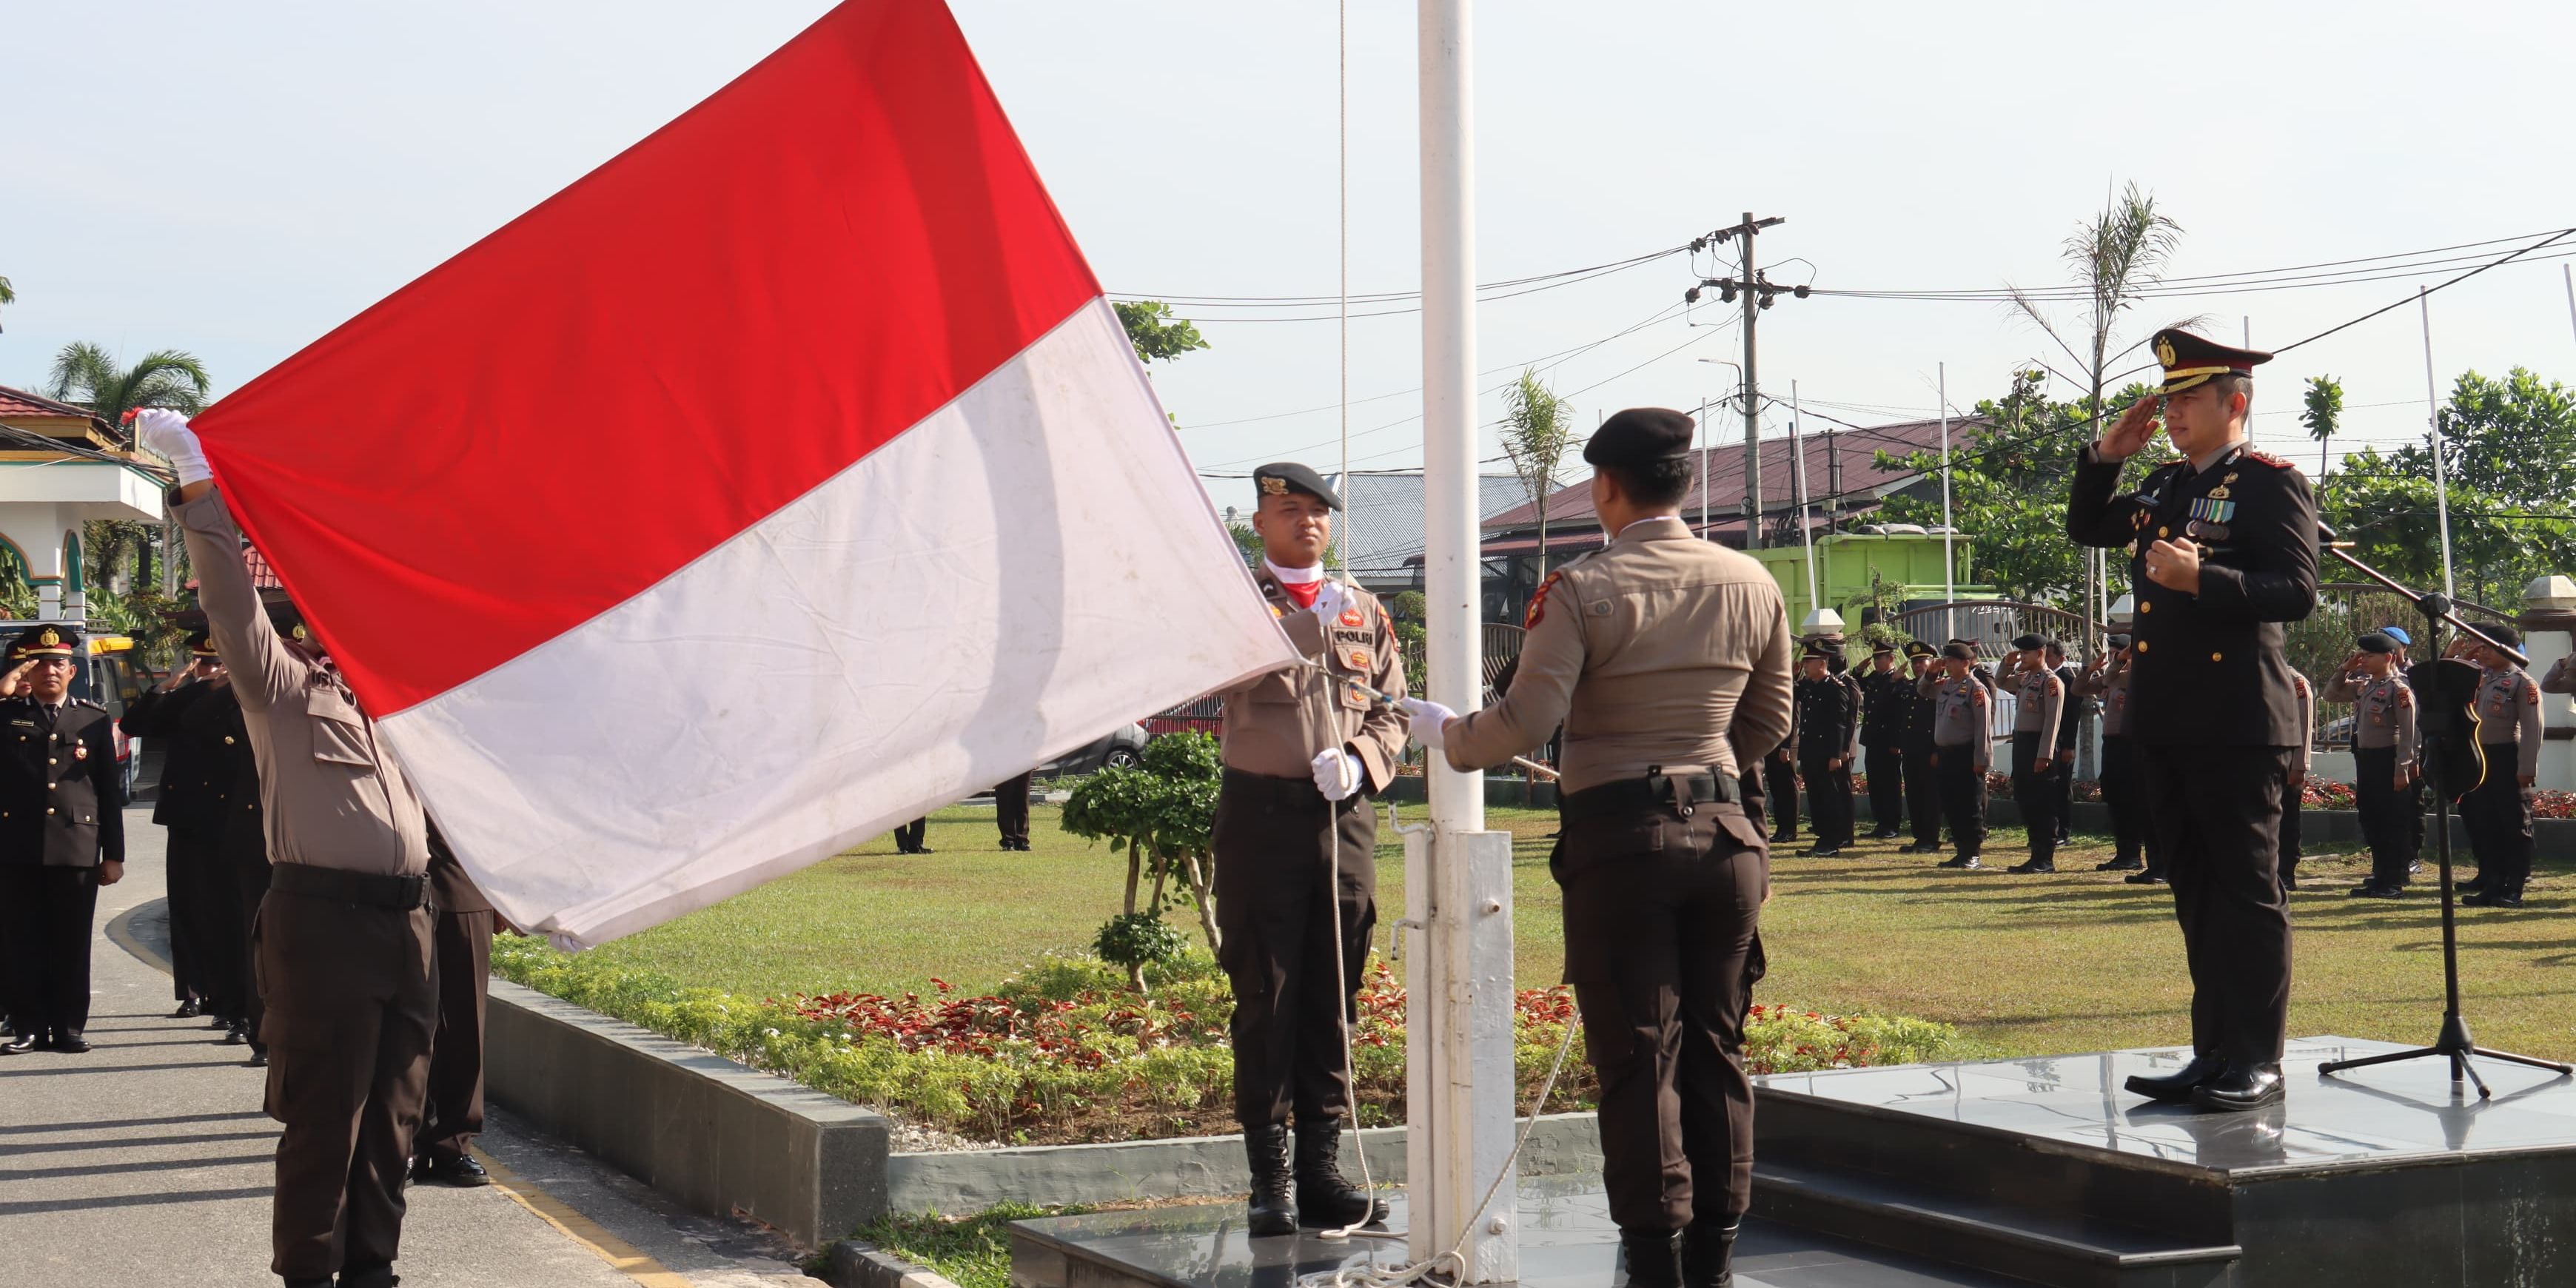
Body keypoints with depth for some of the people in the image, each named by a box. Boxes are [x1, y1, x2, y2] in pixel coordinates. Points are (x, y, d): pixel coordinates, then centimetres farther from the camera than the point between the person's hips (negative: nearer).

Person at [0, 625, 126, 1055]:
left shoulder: (94, 719, 9)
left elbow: (111, 790, 8)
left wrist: (114, 854, 4)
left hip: (77, 849, 0)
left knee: (72, 944, 3)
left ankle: (69, 1028, 10)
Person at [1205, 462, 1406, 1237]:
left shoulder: (1363, 611, 14)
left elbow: (1392, 709, 12)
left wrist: (1359, 759, -7)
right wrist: (1309, 626, -27)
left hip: (1345, 816, 3)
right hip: (1260, 812, -3)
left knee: (1333, 996, 6)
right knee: (1265, 996, -2)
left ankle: (1322, 1166, 13)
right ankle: (1268, 1178, 3)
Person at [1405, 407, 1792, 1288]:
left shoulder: (1583, 590, -10)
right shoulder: (1751, 586, 5)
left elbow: (1525, 723, -15)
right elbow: (1769, 724, 15)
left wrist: (1445, 733, 3)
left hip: (1617, 837, -4)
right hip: (1722, 831, 4)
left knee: (1638, 1059, 1)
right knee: (1716, 1052, 12)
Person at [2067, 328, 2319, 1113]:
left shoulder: (2271, 485, -6)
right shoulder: (2165, 487, 18)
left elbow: (2297, 592, -16)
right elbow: (2085, 528, 30)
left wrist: (2203, 579, -28)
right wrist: (2105, 457, 15)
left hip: (2238, 727, -8)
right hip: (2166, 724, 8)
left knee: (2248, 891, -3)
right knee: (2195, 892, 11)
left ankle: (2259, 1064, 3)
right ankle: (2214, 1055, 18)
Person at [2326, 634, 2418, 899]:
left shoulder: (2399, 688, -12)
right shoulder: (2362, 686, 12)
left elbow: (2408, 732, -15)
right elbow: (2330, 695, 22)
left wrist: (2402, 769, -19)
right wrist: (2345, 669, 8)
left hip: (2388, 760, -8)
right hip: (2366, 758, 8)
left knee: (2393, 823, -2)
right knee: (2370, 820, 12)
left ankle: (2394, 882, 2)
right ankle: (2380, 875, 21)